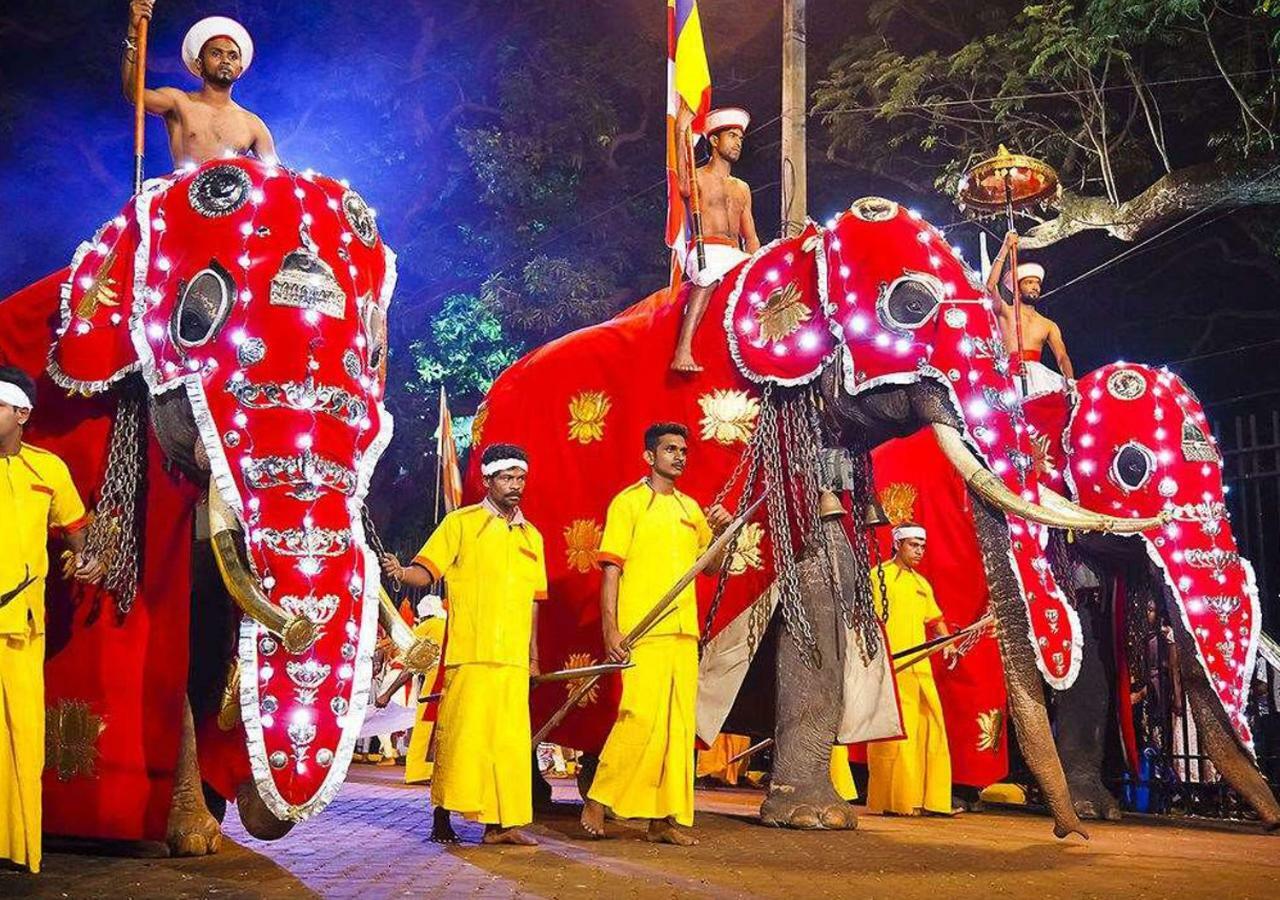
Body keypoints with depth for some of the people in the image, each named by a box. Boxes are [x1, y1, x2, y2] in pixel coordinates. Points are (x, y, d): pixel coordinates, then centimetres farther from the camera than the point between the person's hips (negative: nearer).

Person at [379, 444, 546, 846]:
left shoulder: (531, 536, 19)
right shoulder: (461, 523, 5)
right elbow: (427, 570, -2)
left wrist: (533, 655, 19)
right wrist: (401, 572, -23)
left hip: (513, 657, 5)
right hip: (469, 652, -4)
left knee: (510, 738, 1)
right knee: (458, 733, -5)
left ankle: (501, 822, 6)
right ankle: (442, 818, 4)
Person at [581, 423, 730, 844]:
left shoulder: (690, 508, 18)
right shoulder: (628, 502, 1)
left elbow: (711, 565, 24)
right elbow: (611, 569, -4)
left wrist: (720, 532, 4)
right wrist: (611, 629, -13)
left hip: (684, 631, 6)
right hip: (642, 632, -6)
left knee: (679, 723, 4)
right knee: (642, 717, -13)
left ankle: (666, 816, 9)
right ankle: (597, 802, 1)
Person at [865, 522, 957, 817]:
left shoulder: (922, 584, 21)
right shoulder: (879, 576, -1)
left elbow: (934, 618, 26)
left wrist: (947, 643, 7)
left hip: (921, 668, 7)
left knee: (930, 730, 5)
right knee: (896, 734, -7)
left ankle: (932, 799, 10)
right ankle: (893, 801, -2)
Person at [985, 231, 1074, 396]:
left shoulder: (1049, 325, 21)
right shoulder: (1006, 312, 13)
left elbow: (1062, 357, 9)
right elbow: (991, 286, -5)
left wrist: (1070, 381, -14)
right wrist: (1005, 248, -2)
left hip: (1039, 372, 4)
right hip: (1013, 375, -4)